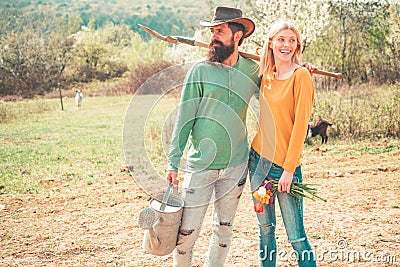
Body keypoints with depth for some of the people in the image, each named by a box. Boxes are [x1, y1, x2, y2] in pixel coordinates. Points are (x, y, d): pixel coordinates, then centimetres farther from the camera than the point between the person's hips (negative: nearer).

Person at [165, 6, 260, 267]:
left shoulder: (252, 70, 4)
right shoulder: (200, 71, -4)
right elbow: (184, 119, -3)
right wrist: (173, 163, -7)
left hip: (236, 164, 3)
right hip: (200, 165, -2)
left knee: (224, 230, 13)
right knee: (187, 231, -1)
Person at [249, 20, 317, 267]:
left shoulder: (301, 75, -10)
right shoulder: (266, 75, 8)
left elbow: (300, 124, -13)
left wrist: (289, 168, -15)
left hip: (285, 165, -6)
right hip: (258, 159, 6)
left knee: (296, 236, -3)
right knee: (265, 228, 14)